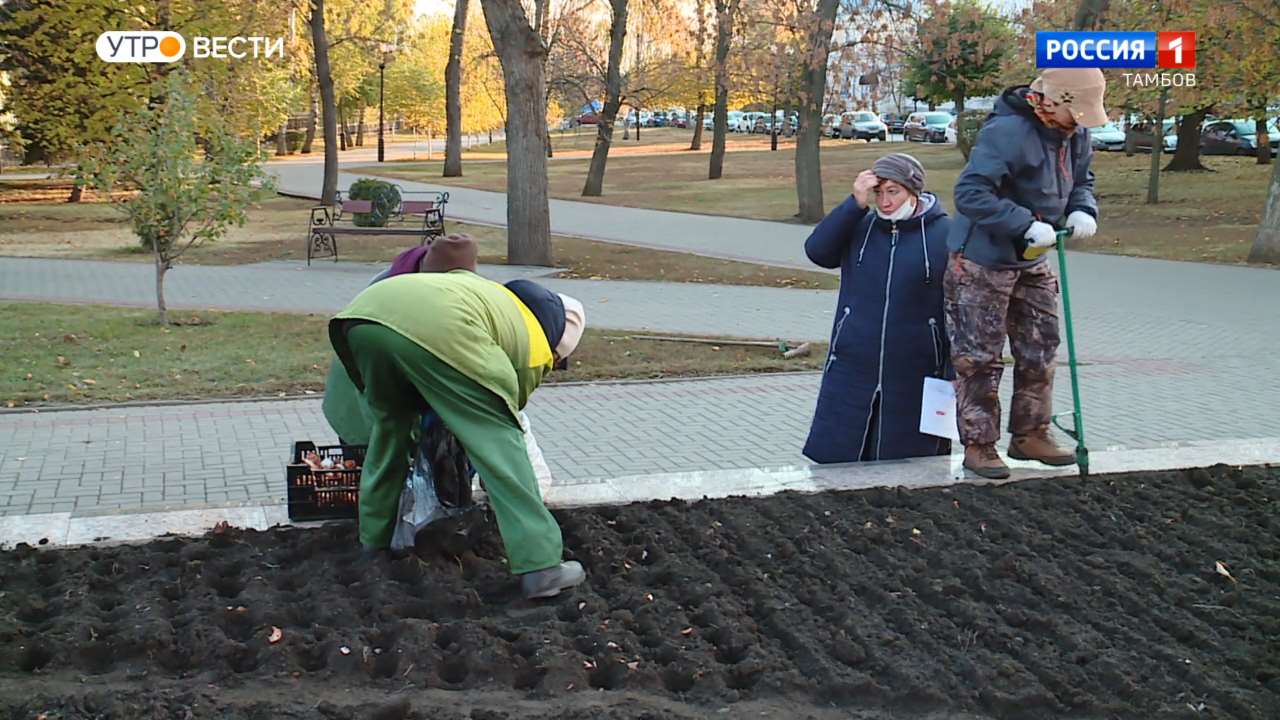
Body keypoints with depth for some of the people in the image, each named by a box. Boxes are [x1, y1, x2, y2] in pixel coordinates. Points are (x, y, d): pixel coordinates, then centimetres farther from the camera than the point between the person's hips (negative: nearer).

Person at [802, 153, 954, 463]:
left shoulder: (944, 234, -3)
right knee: (836, 459, 4)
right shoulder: (860, 226, 7)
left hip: (913, 376, -2)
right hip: (852, 371, 3)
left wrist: (954, 374, -4)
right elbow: (817, 251, -10)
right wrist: (856, 204, -14)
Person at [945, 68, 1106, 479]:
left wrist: (1082, 210, -6)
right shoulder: (1007, 133, -26)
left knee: (1039, 352, 14)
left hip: (1032, 263, 9)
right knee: (979, 358, 1)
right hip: (982, 263, -8)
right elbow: (970, 193, -32)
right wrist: (1027, 225, -34)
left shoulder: (1074, 135, 1)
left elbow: (1082, 180, 17)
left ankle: (1030, 435, 27)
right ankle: (978, 445, 11)